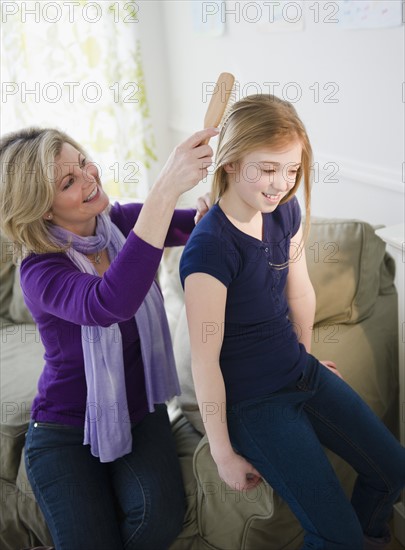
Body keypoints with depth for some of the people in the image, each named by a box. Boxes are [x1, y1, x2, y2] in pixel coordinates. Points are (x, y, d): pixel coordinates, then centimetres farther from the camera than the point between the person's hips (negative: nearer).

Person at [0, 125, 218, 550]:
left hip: (139, 411, 3)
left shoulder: (121, 223, -8)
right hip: (67, 431, -3)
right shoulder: (40, 271, -23)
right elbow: (110, 304, -46)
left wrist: (206, 213, -26)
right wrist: (165, 189, -52)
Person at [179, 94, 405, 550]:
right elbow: (205, 360, -23)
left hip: (302, 373, 7)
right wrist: (224, 455, -16)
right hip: (252, 401, -7)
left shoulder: (285, 211, -5)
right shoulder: (209, 249, -28)